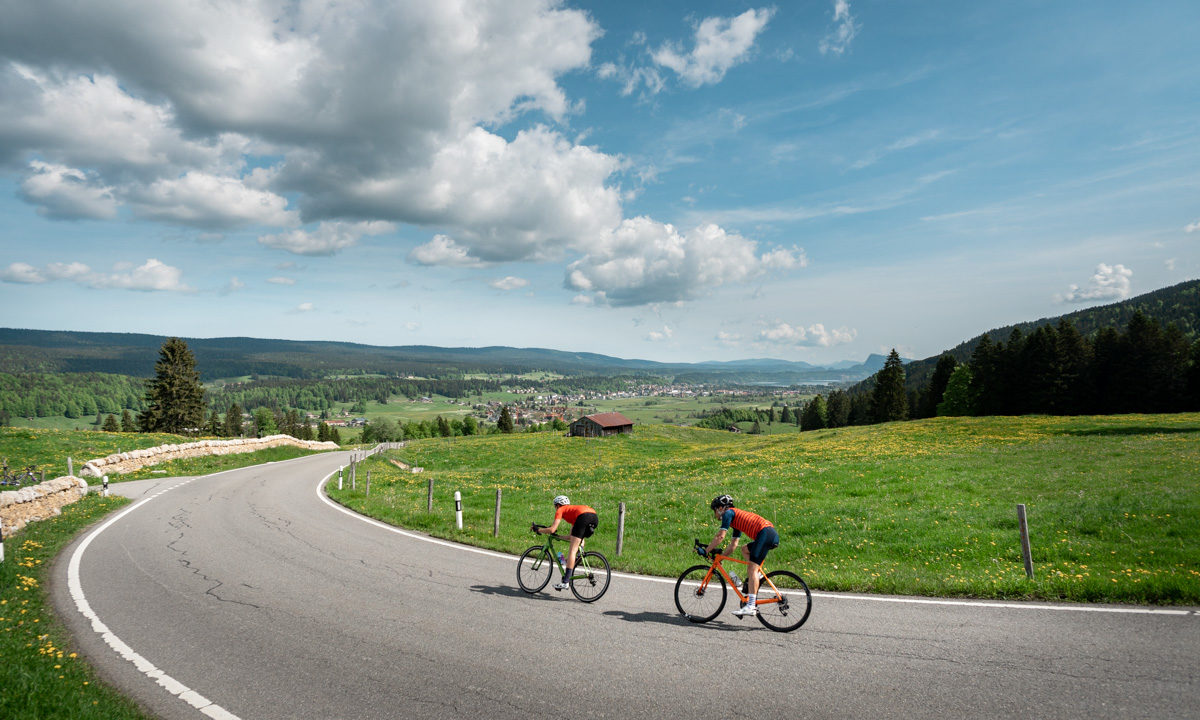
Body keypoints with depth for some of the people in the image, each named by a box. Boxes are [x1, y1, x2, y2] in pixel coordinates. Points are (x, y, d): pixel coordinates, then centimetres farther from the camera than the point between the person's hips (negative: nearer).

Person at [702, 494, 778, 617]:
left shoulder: (728, 513, 5)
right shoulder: (736, 518, 32)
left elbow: (720, 536, -2)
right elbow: (734, 545, 34)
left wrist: (706, 551, 5)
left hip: (765, 533, -10)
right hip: (773, 535, 10)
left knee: (753, 568, -13)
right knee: (745, 550, 26)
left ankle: (751, 606, -20)